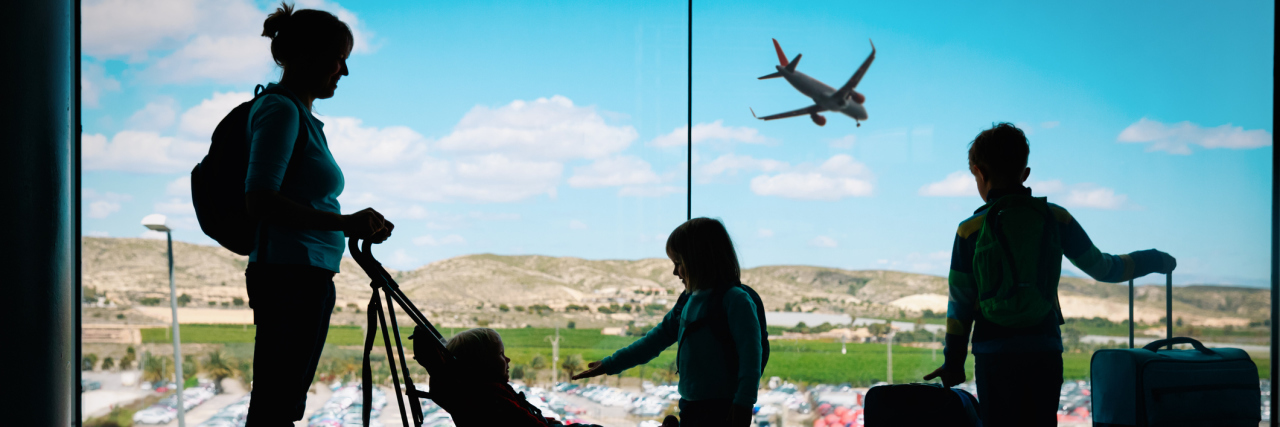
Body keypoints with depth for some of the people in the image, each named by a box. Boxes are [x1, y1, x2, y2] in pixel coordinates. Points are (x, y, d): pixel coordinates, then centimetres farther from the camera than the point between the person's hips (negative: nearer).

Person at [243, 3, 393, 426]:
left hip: (308, 278, 10)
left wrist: (358, 227, 17)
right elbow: (260, 201, -21)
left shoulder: (301, 113, 19)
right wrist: (342, 223, -25)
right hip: (289, 276, -10)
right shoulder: (280, 110, -10)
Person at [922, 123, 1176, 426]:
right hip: (1045, 353, 2)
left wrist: (953, 362, 9)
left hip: (994, 355, -2)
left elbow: (960, 303, 0)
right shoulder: (1056, 218, 3)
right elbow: (1102, 268, 9)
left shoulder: (970, 231, -3)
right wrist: (1154, 260, 27)